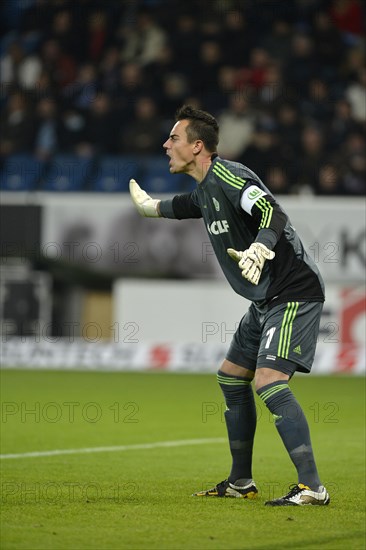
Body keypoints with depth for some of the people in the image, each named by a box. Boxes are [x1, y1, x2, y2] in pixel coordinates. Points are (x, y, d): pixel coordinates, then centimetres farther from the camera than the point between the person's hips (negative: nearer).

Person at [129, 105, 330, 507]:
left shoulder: (228, 176, -16)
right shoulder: (206, 190, 14)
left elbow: (273, 214, -31)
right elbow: (182, 206, 39)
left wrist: (258, 249, -49)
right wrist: (148, 206, 57)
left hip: (293, 293, -11)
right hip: (266, 300, 11)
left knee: (269, 381, -22)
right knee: (231, 377, 17)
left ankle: (311, 487, -26)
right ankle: (241, 483, 27)